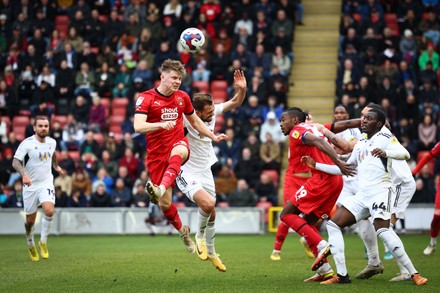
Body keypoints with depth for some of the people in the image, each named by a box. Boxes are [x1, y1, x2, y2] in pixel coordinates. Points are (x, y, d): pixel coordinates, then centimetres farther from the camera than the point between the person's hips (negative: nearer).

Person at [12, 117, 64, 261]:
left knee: (49, 211, -23)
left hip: (46, 183, 2)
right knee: (30, 221, 6)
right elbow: (15, 162, -22)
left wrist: (56, 166, 34)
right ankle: (31, 245, 33)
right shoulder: (27, 143, -14)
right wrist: (24, 174, -38)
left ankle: (43, 242, -3)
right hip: (30, 185, -2)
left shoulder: (52, 142, 2)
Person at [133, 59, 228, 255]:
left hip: (178, 144, 1)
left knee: (177, 153, -40)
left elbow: (195, 121, 25)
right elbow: (138, 126, -22)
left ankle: (160, 190, -60)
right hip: (157, 154, -1)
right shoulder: (146, 98, -7)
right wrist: (161, 124, -37)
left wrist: (213, 137, 23)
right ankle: (183, 231, 26)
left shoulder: (182, 97, 8)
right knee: (165, 204, -2)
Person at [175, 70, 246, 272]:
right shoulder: (187, 118, -24)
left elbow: (235, 102, 3)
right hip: (187, 173, -6)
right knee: (208, 204, -28)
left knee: (211, 214, 15)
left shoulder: (213, 111, -6)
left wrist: (241, 89, -15)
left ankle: (210, 251, 36)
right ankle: (200, 236, 1)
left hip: (205, 172, 7)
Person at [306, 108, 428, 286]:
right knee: (333, 224, 0)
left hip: (380, 190, -8)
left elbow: (405, 154, -17)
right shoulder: (360, 144, 22)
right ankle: (342, 275, 1)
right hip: (362, 195, 8)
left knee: (383, 231, -26)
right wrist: (316, 165, 26)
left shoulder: (384, 137, 0)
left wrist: (385, 153, -37)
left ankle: (414, 274, -21)